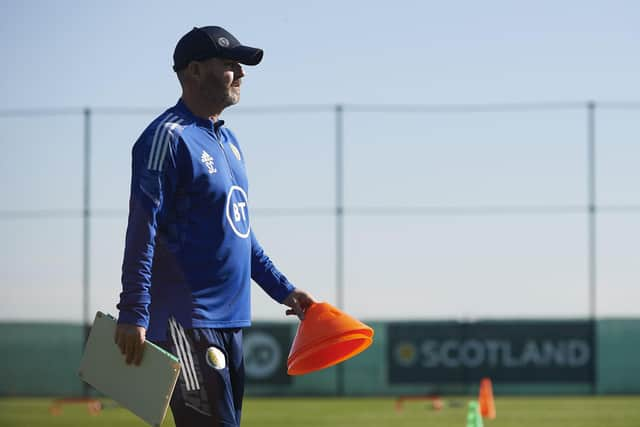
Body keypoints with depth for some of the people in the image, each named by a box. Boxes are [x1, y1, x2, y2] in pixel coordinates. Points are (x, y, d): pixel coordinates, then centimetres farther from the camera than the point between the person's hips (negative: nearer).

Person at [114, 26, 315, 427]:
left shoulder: (229, 140, 17)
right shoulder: (168, 137, -11)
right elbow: (142, 232, -16)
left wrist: (284, 290, 24)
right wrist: (134, 315, -21)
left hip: (230, 319, 9)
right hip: (186, 322, -9)